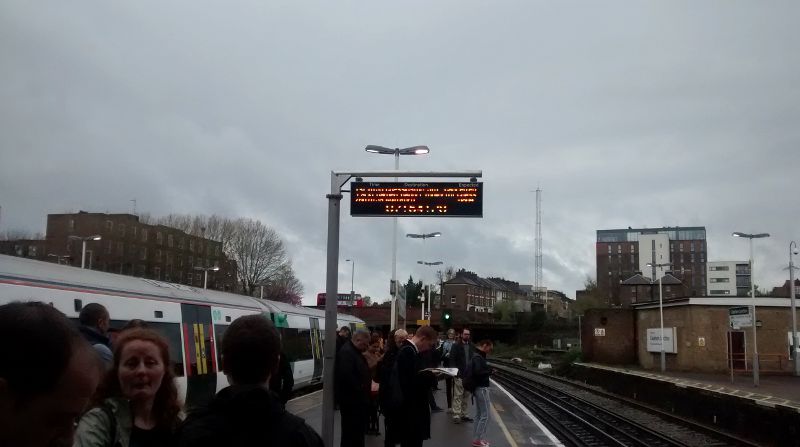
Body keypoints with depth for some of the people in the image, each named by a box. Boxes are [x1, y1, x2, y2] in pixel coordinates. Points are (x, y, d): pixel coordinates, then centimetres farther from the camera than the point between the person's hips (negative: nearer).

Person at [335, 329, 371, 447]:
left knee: (358, 430, 18)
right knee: (351, 432, -5)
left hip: (357, 399, 11)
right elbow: (346, 375, -31)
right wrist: (359, 388, -20)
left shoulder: (355, 351, 14)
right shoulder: (346, 352, -20)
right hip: (351, 399, -11)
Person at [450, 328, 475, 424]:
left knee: (466, 396, 10)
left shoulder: (472, 346, 10)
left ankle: (463, 414, 17)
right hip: (459, 375, -5)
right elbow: (452, 359, -6)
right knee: (458, 396, -5)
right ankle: (456, 415, -3)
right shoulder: (456, 346, -2)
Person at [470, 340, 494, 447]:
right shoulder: (478, 357, -19)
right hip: (481, 388, -10)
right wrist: (489, 370, -17)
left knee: (479, 414, 14)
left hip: (479, 388, 10)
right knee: (485, 415, -5)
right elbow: (477, 372, -30)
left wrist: (488, 369, -2)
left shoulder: (478, 356, 13)